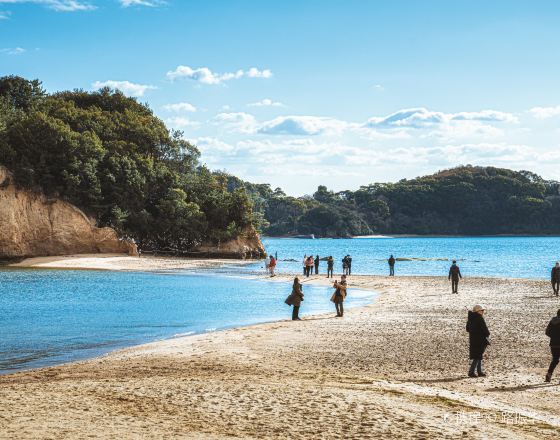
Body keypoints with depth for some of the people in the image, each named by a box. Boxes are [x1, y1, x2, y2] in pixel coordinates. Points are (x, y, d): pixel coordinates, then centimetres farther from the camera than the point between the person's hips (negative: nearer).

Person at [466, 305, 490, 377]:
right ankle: (471, 372, -9)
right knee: (478, 356, -4)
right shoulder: (480, 318, -16)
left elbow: (468, 329, 16)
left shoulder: (470, 318, 9)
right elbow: (484, 328, -15)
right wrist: (488, 334, 2)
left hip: (472, 339, 8)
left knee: (478, 355, 17)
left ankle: (480, 371, 23)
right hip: (480, 339, -8)